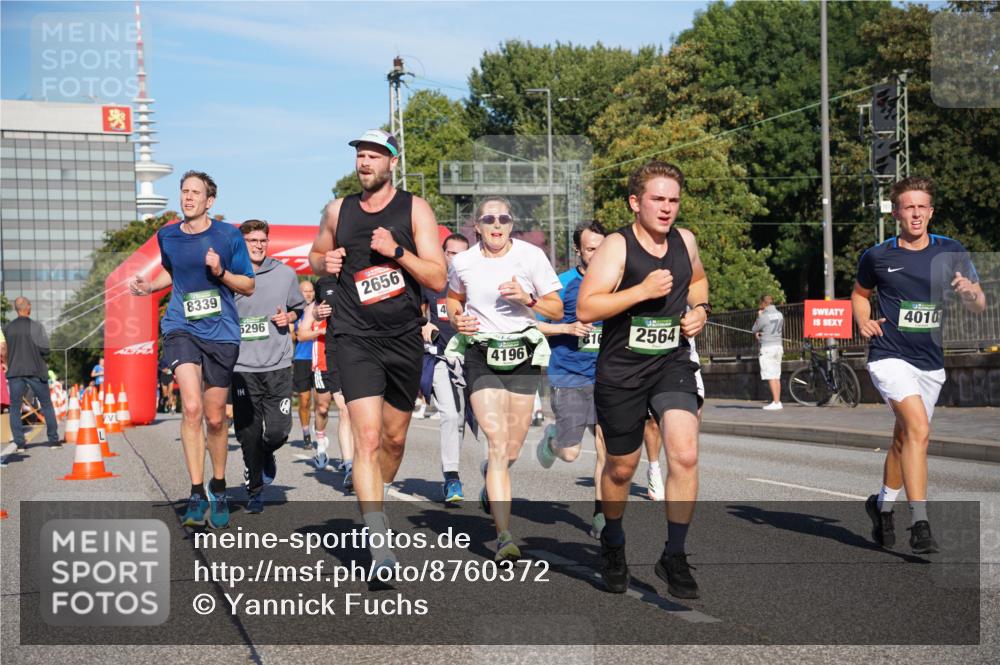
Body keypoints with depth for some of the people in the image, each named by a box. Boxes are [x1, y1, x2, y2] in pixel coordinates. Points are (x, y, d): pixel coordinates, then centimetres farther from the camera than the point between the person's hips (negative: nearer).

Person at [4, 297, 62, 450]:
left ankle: (19, 443, 1)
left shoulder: (8, 328, 1)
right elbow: (45, 349, -12)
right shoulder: (36, 326, -8)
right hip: (35, 371, -2)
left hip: (15, 372, 2)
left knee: (15, 409, 8)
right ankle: (53, 440, 12)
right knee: (47, 406, 11)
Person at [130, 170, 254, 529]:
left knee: (214, 418, 6)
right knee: (191, 407, -20)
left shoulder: (228, 236, -2)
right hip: (181, 328, 1)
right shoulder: (167, 236, 7)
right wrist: (149, 286, 8)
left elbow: (248, 285, 3)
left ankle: (218, 488, 28)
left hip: (221, 333, -1)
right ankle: (197, 494, -13)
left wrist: (220, 272, -15)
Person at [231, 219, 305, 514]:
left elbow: (298, 308, 20)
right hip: (242, 368, -1)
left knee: (278, 431, -6)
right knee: (249, 435, 1)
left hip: (278, 366, 1)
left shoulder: (285, 274, 7)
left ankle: (267, 454, 31)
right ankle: (255, 492, 18)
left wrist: (288, 317, 0)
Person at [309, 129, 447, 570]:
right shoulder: (338, 211, 7)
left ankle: (374, 503, 41)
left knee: (395, 438, 14)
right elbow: (315, 258, 24)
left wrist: (397, 251, -19)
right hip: (356, 338, -1)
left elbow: (437, 279, -6)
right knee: (367, 437, -16)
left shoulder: (415, 209, 0)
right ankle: (379, 542, -20)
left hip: (404, 338, 1)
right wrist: (325, 263, 1)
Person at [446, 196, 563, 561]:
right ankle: (504, 535, -16)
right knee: (498, 443, -16)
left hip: (523, 354, 1)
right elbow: (453, 298, 20)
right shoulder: (463, 262, -1)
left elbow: (557, 310, 0)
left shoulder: (531, 256, -4)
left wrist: (527, 299, -17)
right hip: (480, 355, -1)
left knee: (511, 451, 8)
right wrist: (457, 319, -1)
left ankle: (489, 481, 46)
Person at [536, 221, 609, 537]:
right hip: (568, 378, -3)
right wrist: (569, 328, -15)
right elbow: (533, 324, -3)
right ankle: (551, 439, 35)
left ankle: (601, 517, 4)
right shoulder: (563, 283, -5)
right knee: (570, 453, 0)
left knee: (607, 446, -7)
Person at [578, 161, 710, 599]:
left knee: (684, 455, -17)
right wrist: (643, 290, -24)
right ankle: (613, 544, 40)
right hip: (621, 370, -3)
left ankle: (674, 557, -2)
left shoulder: (685, 241, 5)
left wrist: (699, 308, 8)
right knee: (622, 467, 12)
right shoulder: (617, 246, -11)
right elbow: (585, 309, -20)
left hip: (673, 364, 3)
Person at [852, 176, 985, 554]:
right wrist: (863, 321, -2)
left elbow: (979, 307, 2)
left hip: (930, 363, 4)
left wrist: (970, 291, -20)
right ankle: (919, 524, -22)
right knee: (919, 428, -23)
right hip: (889, 357, -4)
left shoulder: (951, 253, 1)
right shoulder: (877, 257, -2)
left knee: (905, 438, 16)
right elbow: (860, 292, 17)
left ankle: (882, 504, 40)